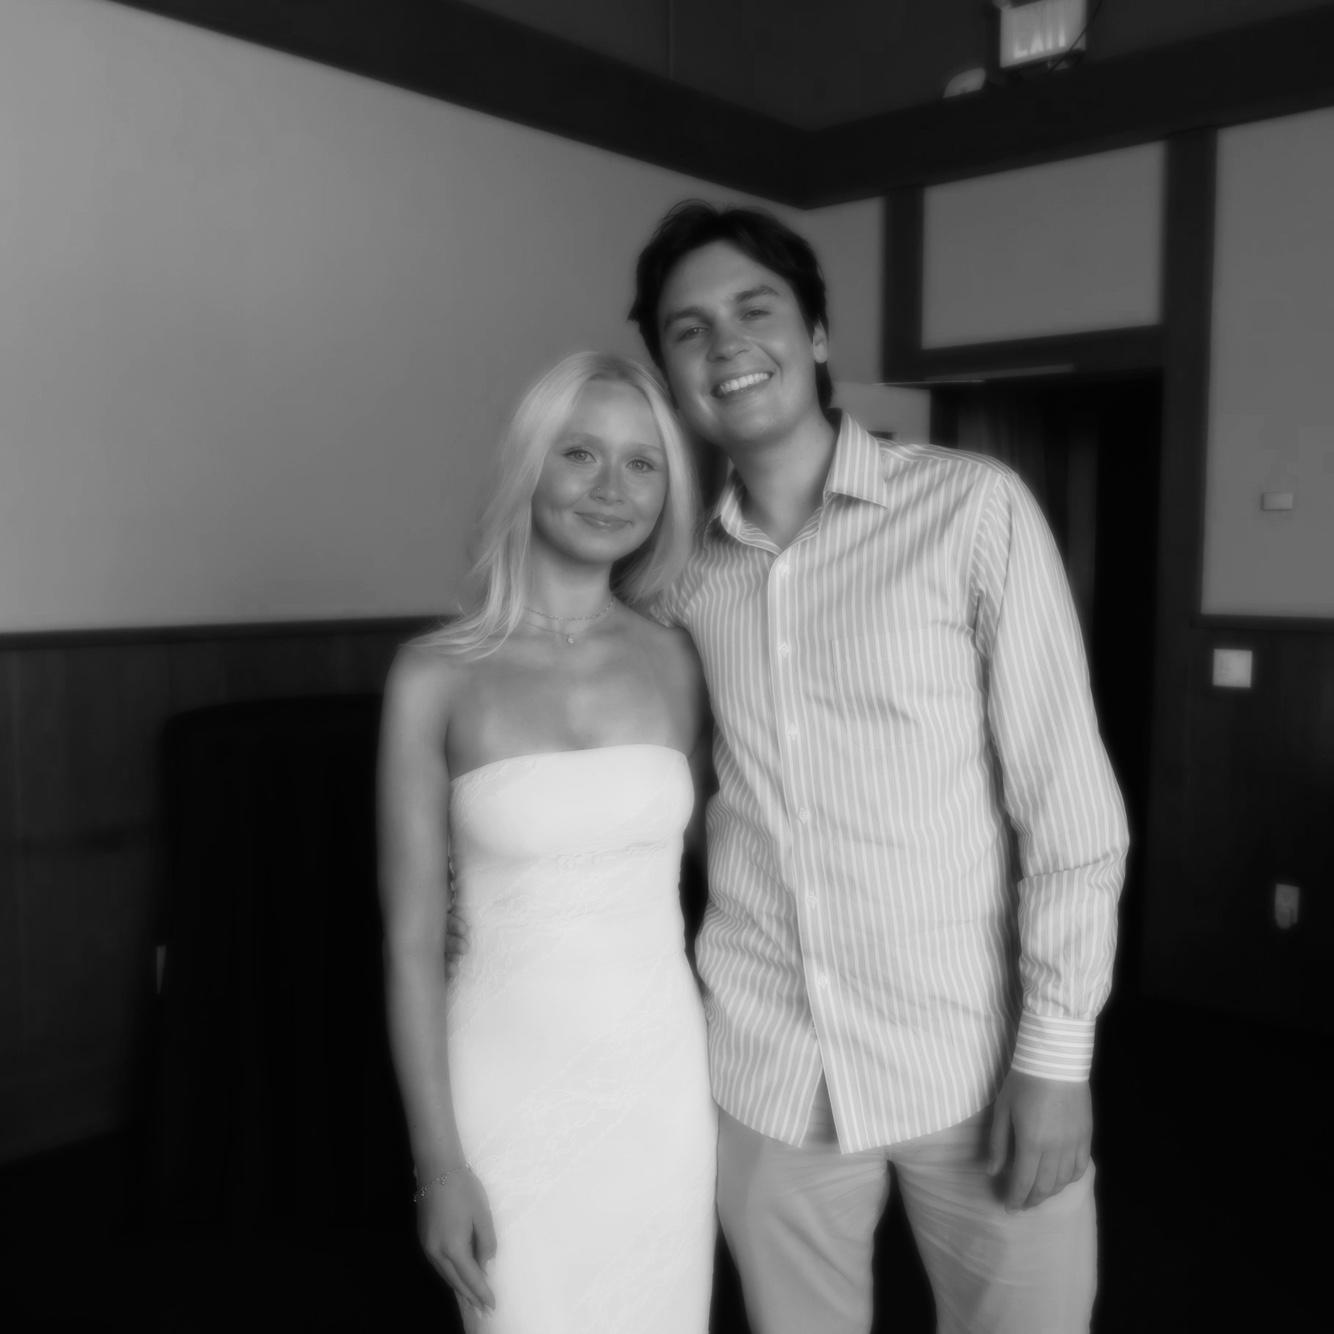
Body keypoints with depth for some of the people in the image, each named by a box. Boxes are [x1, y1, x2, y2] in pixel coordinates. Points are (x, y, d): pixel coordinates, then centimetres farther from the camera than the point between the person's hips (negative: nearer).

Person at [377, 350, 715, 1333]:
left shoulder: (676, 661, -1)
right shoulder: (438, 675, -9)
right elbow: (412, 940, -7)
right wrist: (439, 1161, -6)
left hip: (662, 1078, 3)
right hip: (511, 1085, -2)